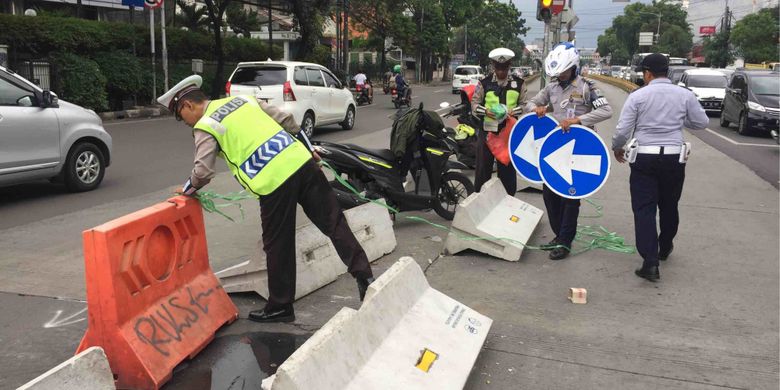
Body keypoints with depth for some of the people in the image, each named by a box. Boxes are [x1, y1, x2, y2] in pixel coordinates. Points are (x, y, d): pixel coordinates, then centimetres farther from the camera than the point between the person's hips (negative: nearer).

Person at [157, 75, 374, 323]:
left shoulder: (204, 127, 5)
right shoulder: (243, 99, 23)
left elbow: (203, 171, -3)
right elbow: (286, 120, 20)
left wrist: (188, 189, 18)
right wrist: (309, 149, 26)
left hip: (273, 182, -6)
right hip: (301, 162, 6)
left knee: (278, 246, 8)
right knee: (333, 222, 8)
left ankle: (280, 306, 22)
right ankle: (364, 275, 7)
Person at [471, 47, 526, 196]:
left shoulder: (519, 83, 5)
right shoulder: (484, 83, 1)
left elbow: (524, 104, 9)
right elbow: (474, 104, 3)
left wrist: (513, 110, -12)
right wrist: (486, 111, -16)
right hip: (487, 131, -1)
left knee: (508, 169, 8)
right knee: (483, 167, 5)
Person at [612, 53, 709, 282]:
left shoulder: (638, 96, -6)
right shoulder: (685, 95, 2)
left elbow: (622, 130, -7)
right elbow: (702, 123, 9)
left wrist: (617, 148, 11)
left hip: (644, 158, -3)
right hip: (674, 158, 3)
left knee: (644, 209, -1)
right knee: (669, 206, 19)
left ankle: (650, 262, -10)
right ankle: (665, 248, 39)